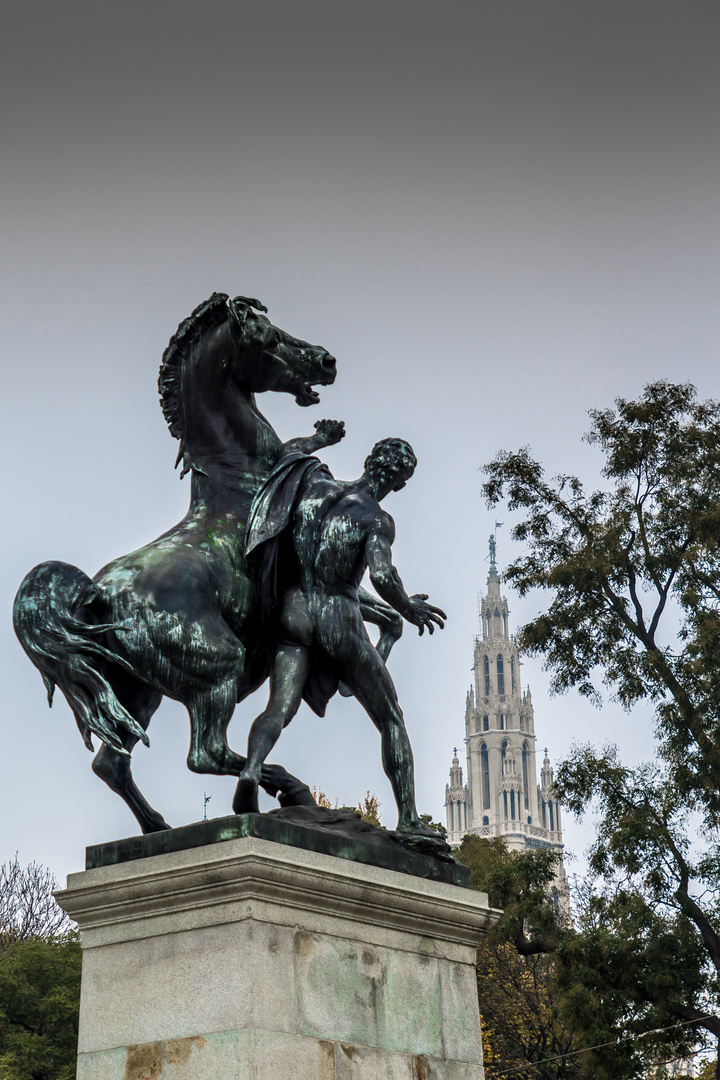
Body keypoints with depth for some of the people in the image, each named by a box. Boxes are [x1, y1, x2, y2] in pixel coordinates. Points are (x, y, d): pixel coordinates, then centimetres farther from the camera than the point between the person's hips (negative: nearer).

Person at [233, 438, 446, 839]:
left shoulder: (315, 479, 3)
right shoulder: (377, 520, -12)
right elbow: (382, 576, -25)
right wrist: (407, 608, -6)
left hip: (295, 613, 4)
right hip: (342, 622, -4)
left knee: (279, 709, -5)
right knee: (392, 720, 9)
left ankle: (251, 769, -38)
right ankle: (409, 817, 4)